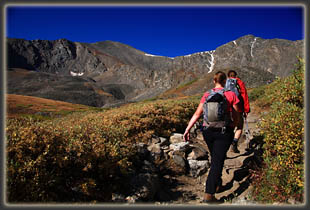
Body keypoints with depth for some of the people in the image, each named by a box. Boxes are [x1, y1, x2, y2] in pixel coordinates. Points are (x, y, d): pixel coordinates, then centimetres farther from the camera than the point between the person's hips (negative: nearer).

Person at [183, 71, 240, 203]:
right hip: (224, 132, -3)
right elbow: (235, 116, 1)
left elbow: (197, 114, -4)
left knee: (215, 158, 23)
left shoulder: (206, 95, 1)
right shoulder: (231, 95, -4)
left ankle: (217, 184, 42)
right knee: (217, 161, 0)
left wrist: (187, 129, -2)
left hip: (208, 131, 3)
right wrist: (233, 127, 19)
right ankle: (209, 194, -3)